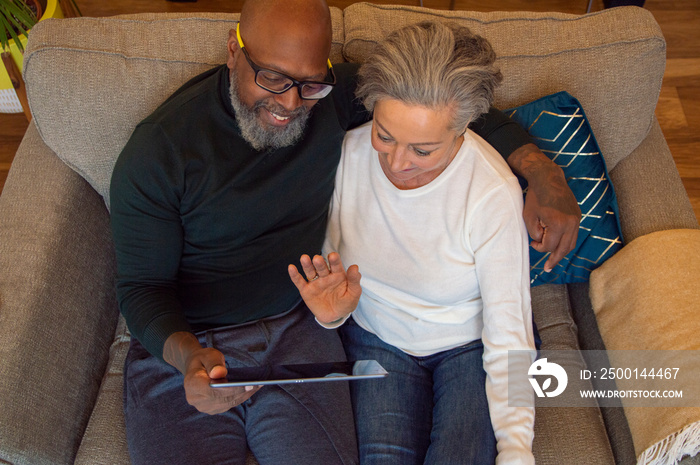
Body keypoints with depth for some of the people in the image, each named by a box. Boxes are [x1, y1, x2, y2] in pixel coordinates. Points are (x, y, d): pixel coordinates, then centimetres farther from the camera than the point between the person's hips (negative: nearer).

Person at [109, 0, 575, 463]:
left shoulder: (335, 96, -5)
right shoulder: (157, 150, -13)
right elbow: (142, 286, -8)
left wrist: (541, 169, -9)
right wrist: (186, 356, -29)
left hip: (297, 328, 2)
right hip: (178, 344, -2)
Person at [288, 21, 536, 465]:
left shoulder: (493, 191, -26)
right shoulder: (347, 155, -17)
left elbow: (508, 336, -20)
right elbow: (331, 273, 0)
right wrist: (332, 311, -22)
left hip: (470, 342, -1)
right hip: (376, 337, 2)